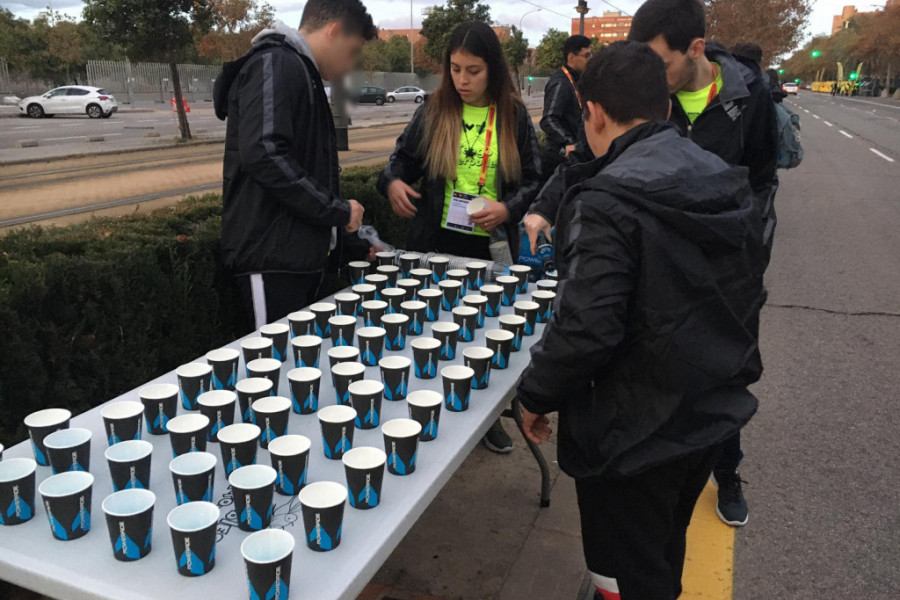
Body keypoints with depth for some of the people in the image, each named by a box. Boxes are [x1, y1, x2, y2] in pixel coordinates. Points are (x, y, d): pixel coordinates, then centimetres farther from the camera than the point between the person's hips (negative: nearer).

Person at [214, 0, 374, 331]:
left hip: (296, 254, 10)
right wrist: (338, 211, -16)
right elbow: (263, 154, -25)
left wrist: (357, 244, 24)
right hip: (272, 257, -10)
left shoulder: (299, 71, 22)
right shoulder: (275, 65, -10)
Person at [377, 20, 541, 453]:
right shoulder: (433, 112, 1)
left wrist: (508, 208, -15)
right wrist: (393, 182, -14)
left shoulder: (514, 116, 0)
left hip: (489, 248, 0)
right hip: (434, 244, 0)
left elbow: (532, 180, 4)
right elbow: (403, 158, 9)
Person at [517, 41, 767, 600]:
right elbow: (748, 293, 10)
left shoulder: (605, 203, -23)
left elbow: (585, 328, -28)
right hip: (717, 410, 8)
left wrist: (536, 394, -11)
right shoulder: (729, 182, 1)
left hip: (636, 432, -7)